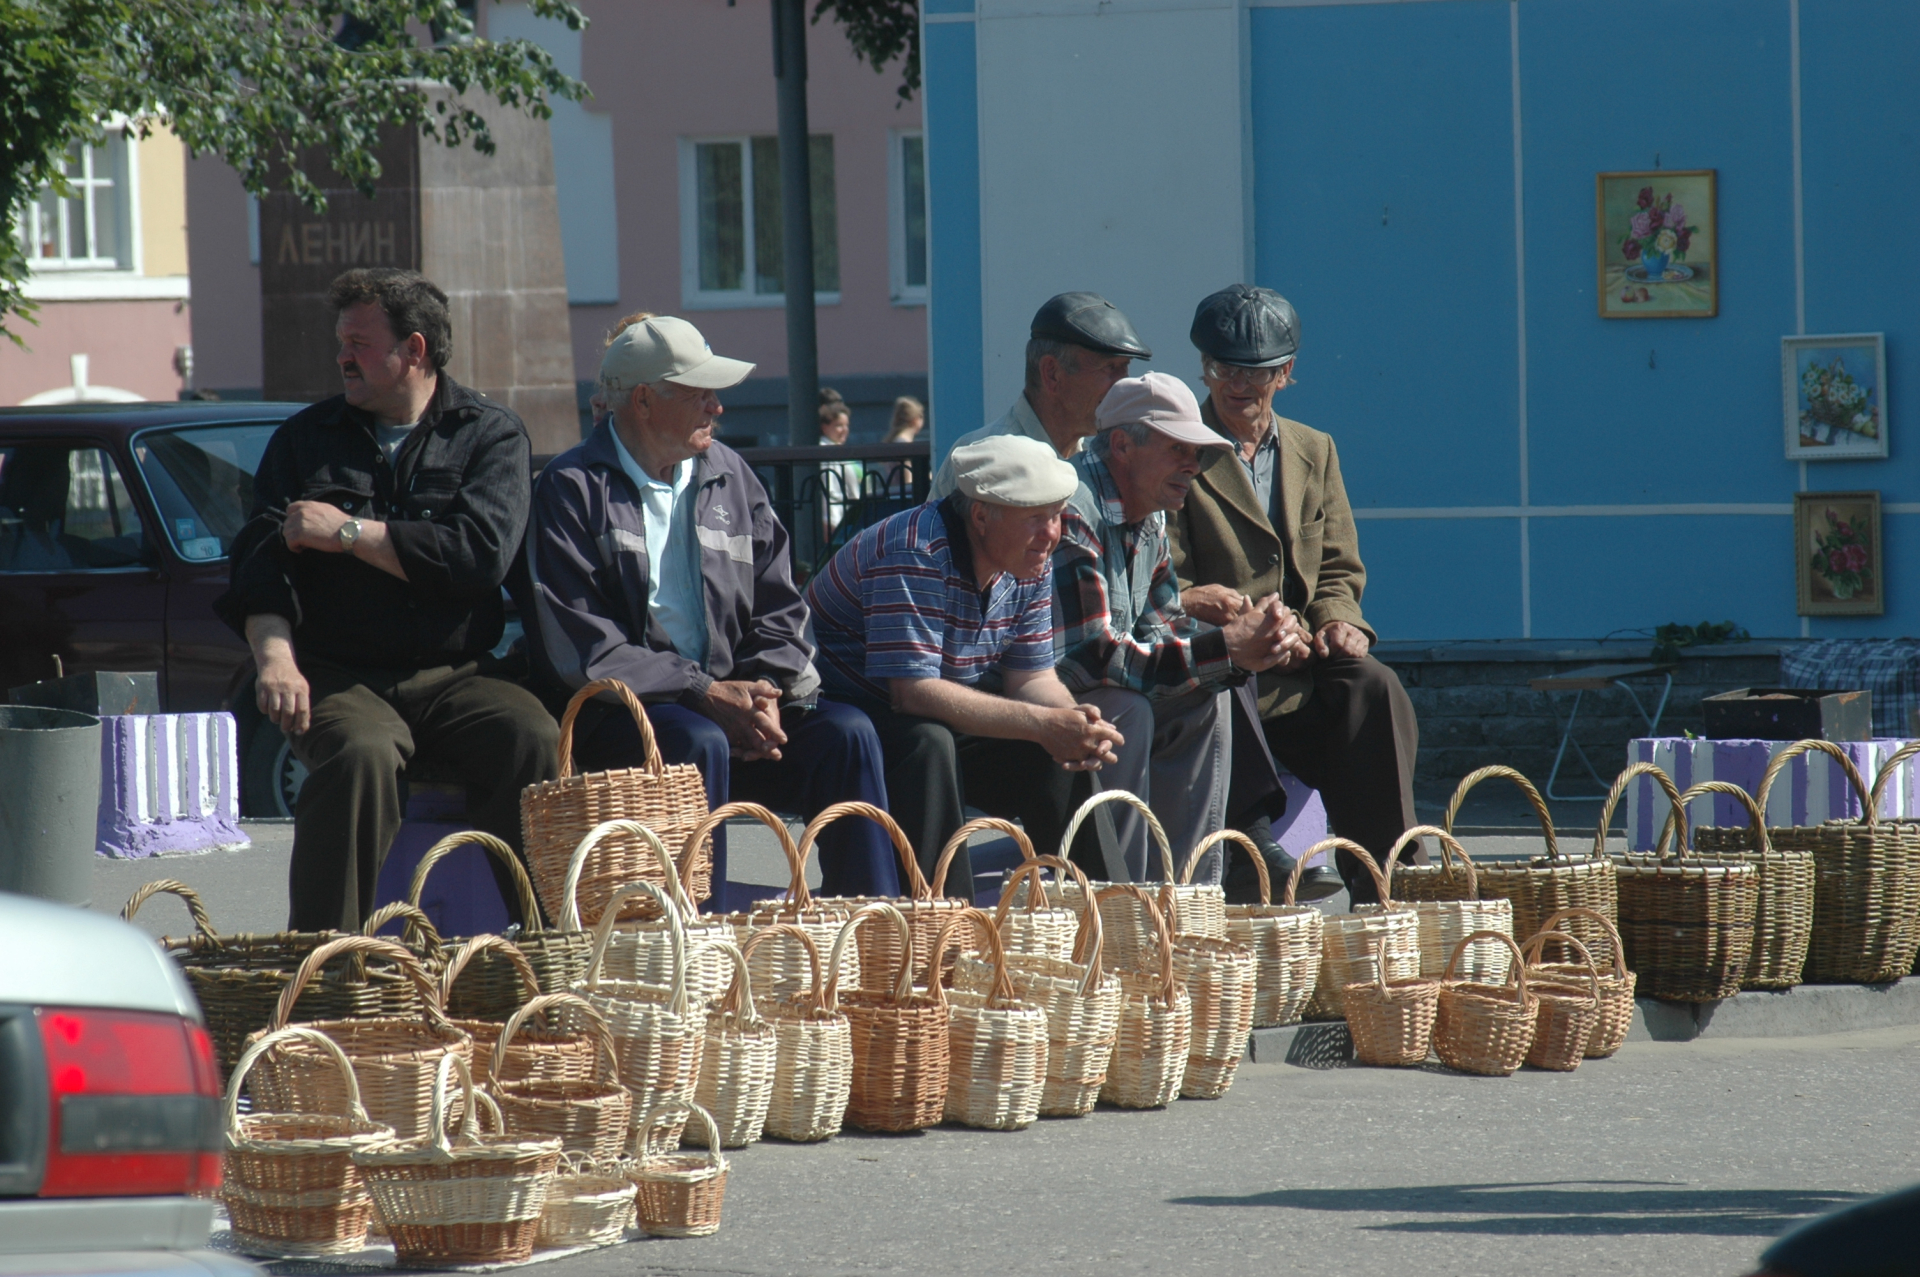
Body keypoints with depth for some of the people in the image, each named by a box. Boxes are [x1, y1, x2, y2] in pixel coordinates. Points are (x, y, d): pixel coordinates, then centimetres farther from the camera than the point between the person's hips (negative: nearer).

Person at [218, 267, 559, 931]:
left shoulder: (491, 435, 9)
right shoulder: (305, 440, 16)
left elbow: (482, 554, -9)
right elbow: (261, 562, 6)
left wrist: (346, 532, -6)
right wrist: (275, 658, -13)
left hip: (454, 676, 0)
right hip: (341, 676, 0)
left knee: (537, 746, -29)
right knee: (360, 755, -34)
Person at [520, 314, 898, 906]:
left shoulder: (728, 478, 16)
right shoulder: (573, 489, -3)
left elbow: (779, 614, 15)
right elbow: (582, 651, -11)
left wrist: (764, 694, -7)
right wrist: (708, 693, -18)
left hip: (729, 703, 5)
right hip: (613, 718, -5)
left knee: (845, 733, -18)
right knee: (697, 741, -35)